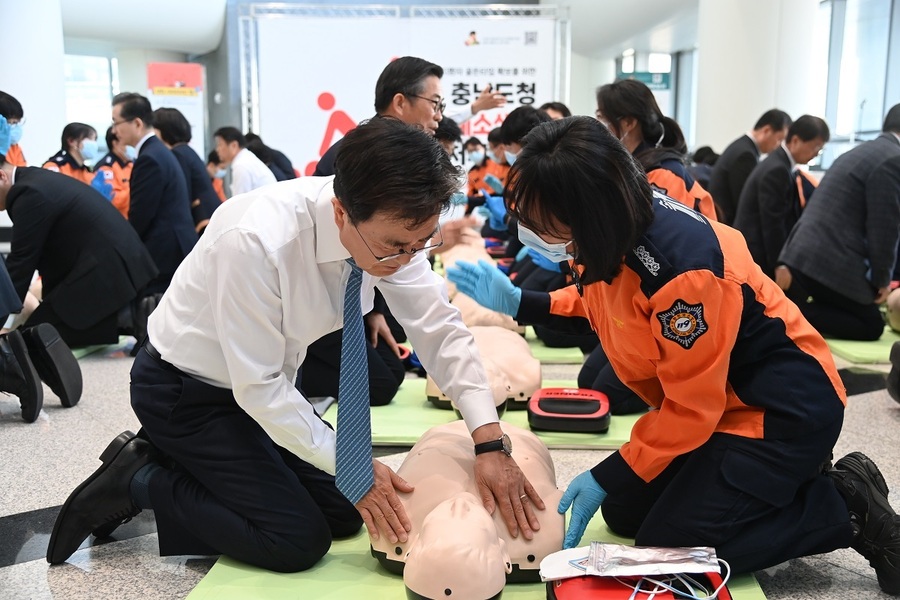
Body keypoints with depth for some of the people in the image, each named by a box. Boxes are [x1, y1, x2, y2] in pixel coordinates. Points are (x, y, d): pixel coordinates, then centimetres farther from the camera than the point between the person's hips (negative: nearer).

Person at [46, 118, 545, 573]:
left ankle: (184, 461, 16)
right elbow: (257, 388, -28)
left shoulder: (392, 227, -18)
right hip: (184, 391, -7)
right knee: (299, 541, -13)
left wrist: (490, 444, -24)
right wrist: (355, 467, -22)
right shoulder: (256, 241, -37)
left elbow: (440, 331, -14)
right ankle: (140, 480, 3)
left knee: (345, 513, 6)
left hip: (263, 384, 7)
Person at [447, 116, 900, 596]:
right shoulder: (614, 229, -10)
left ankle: (845, 508, 3)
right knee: (624, 513, 10)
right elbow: (601, 300, 13)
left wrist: (608, 478, -16)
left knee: (667, 543, -11)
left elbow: (692, 407, -23)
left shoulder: (680, 264, -34)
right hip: (712, 397, 9)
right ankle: (793, 483, 19)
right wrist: (519, 304, 2)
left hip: (783, 411, -9)